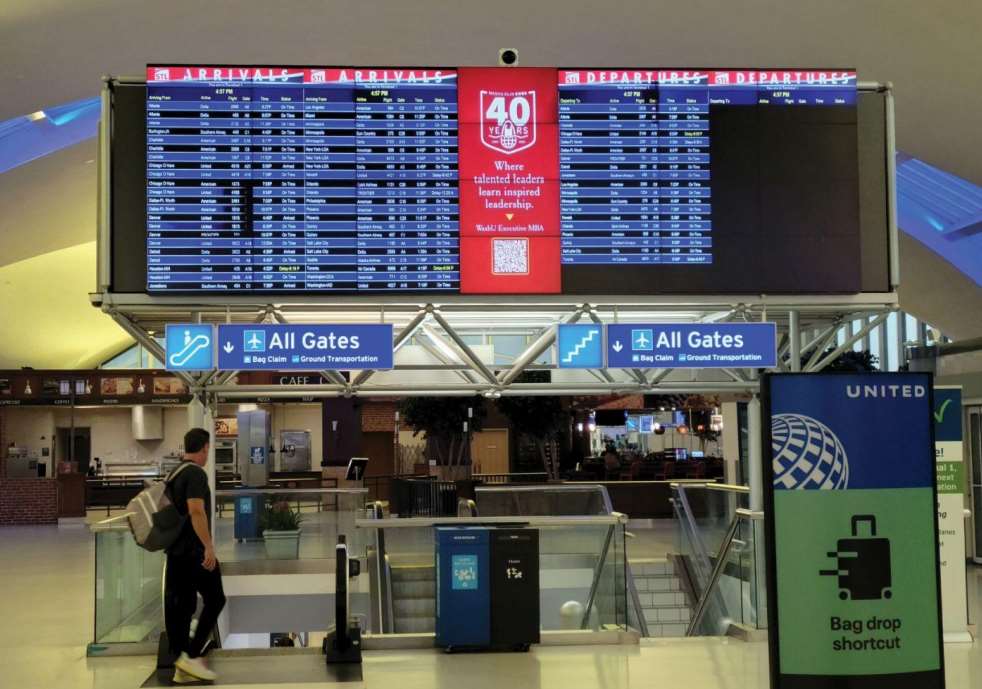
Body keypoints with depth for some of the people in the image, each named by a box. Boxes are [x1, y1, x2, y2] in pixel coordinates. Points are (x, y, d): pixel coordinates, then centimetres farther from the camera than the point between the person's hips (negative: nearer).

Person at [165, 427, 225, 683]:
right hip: (195, 551, -9)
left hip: (176, 551, 9)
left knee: (180, 605, 8)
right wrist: (209, 546, -25)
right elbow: (196, 511, -24)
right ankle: (192, 656, -6)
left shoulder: (175, 473, 15)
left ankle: (182, 667, 10)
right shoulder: (196, 474, -13)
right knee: (215, 600, -1)